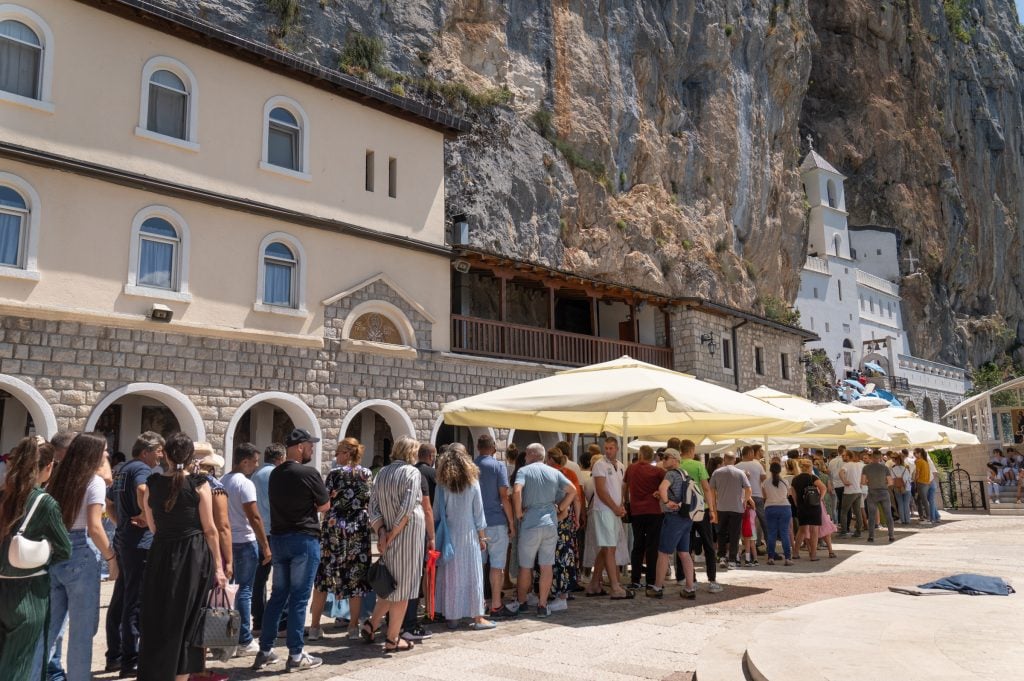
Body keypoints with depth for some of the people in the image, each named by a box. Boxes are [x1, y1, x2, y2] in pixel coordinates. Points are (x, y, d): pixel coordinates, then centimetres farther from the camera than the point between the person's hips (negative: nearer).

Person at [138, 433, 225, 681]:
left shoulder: (152, 483, 1)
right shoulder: (199, 484, -9)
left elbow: (152, 527, 9)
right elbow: (210, 529, -7)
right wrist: (218, 566, 0)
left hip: (161, 555, 3)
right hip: (194, 556, -3)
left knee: (157, 622, 13)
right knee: (187, 622, 8)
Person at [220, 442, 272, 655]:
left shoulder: (223, 481, 11)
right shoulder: (245, 483, -15)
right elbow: (254, 518, -18)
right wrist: (265, 546, -13)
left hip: (226, 541, 8)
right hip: (245, 542, -8)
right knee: (245, 589, -2)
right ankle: (244, 641, 2)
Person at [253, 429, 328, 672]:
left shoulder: (275, 474, 9)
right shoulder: (309, 473, -14)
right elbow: (325, 506, -6)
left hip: (278, 538, 7)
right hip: (304, 539, -7)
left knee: (278, 595, 14)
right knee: (299, 598, -1)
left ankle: (265, 651, 18)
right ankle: (295, 656, 4)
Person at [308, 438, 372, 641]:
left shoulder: (335, 474, -5)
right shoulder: (368, 475, 5)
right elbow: (371, 504, 7)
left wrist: (324, 526, 10)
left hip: (334, 528, -2)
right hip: (360, 531, 2)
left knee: (323, 576, 7)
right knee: (356, 578, 6)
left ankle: (315, 627, 10)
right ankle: (354, 628, 8)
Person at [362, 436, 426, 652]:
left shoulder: (382, 473, 10)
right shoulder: (412, 473, -9)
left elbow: (373, 507, 5)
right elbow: (407, 509, -18)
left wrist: (381, 533, -1)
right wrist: (392, 534, -13)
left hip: (388, 538, 6)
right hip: (408, 536, -6)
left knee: (390, 585, 21)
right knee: (402, 587, 3)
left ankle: (370, 625, 17)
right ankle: (392, 640, 9)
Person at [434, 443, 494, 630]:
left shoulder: (442, 484, -3)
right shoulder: (472, 482, -5)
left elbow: (437, 511, 0)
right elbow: (478, 512, -1)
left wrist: (436, 535, 10)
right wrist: (482, 537, 6)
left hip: (449, 535, 1)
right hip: (469, 534, -1)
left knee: (450, 575, 8)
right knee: (472, 574, 5)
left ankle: (452, 617, 14)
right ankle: (477, 617, 9)